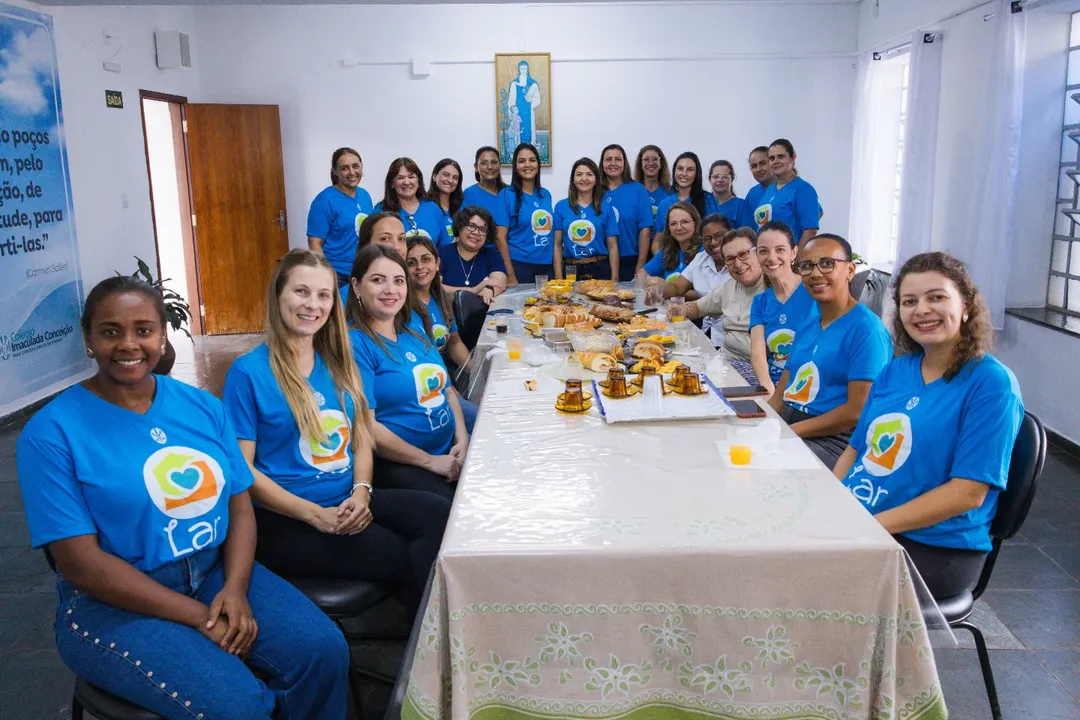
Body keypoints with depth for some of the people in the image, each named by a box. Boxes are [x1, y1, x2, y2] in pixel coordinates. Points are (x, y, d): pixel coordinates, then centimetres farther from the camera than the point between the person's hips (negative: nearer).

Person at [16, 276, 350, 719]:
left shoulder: (202, 405, 5)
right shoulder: (52, 432, -9)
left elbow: (239, 505, 4)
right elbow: (81, 563, -14)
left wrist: (235, 588, -15)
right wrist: (199, 616, -18)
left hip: (216, 572, 5)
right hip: (114, 605, -4)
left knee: (323, 651, -14)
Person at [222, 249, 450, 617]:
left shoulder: (338, 362, 12)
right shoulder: (248, 372, -6)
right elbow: (242, 469, -8)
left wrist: (361, 492, -7)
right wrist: (316, 514, -16)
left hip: (349, 501, 6)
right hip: (286, 519, -5)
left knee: (438, 513, -22)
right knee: (409, 558, -24)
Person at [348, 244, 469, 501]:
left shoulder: (414, 329, 13)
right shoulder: (354, 343, -11)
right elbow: (366, 425, -16)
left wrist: (462, 440, 1)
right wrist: (429, 461, -12)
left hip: (450, 451, 7)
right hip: (396, 463, -7)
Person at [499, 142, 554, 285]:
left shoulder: (545, 194, 10)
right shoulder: (507, 194, -5)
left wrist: (557, 270, 9)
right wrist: (510, 276, -14)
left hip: (547, 266, 5)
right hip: (519, 266, -5)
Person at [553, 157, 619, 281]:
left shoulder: (606, 208, 2)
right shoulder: (561, 206, 3)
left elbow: (612, 246, 2)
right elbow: (557, 245, 3)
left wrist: (614, 280, -4)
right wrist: (559, 279, -3)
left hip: (600, 269, 0)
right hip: (570, 270, 0)